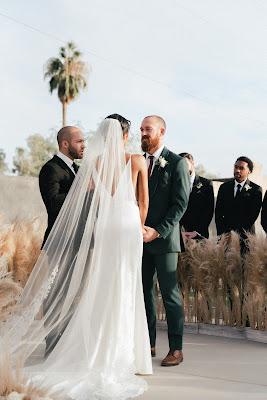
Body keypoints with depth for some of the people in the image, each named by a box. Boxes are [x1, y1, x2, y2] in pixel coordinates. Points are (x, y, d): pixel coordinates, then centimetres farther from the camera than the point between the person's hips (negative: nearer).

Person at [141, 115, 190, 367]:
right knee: (143, 292, 8)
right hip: (140, 238, 5)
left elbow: (180, 204, -9)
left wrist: (158, 231, -16)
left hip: (164, 238, -5)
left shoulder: (177, 163, -4)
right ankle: (148, 344, 17)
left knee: (170, 294, -1)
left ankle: (176, 349, 7)